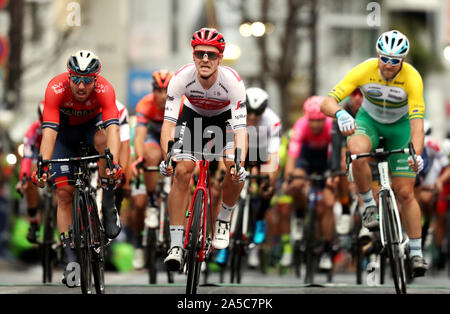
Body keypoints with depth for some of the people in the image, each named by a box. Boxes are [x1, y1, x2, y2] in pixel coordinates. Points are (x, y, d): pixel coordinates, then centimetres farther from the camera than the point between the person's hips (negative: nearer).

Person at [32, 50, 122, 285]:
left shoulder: (104, 89, -34)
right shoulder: (56, 89, -35)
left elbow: (112, 128, -45)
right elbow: (49, 132, -41)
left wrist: (114, 163, -60)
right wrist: (43, 167, -54)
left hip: (92, 124, 0)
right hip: (64, 131, 0)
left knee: (103, 139, -36)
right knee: (64, 191, -10)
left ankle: (108, 206, -22)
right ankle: (70, 255, -6)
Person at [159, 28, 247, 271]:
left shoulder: (232, 81, -35)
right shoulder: (182, 78, -32)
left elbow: (240, 129, -39)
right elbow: (168, 121, -34)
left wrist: (239, 163, -55)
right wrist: (167, 157, -50)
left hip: (224, 116, 0)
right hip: (193, 115, 1)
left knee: (235, 170, -24)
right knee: (181, 172, -18)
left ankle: (224, 220, 6)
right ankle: (176, 245, -12)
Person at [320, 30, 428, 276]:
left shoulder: (412, 78, -30)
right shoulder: (364, 71, -28)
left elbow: (417, 121, -36)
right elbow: (327, 102, -32)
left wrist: (417, 155, -53)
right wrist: (339, 114, -56)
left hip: (399, 126, 0)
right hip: (368, 120, 0)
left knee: (405, 193, -5)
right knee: (357, 154, -36)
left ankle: (416, 254, 6)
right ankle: (370, 207, -14)